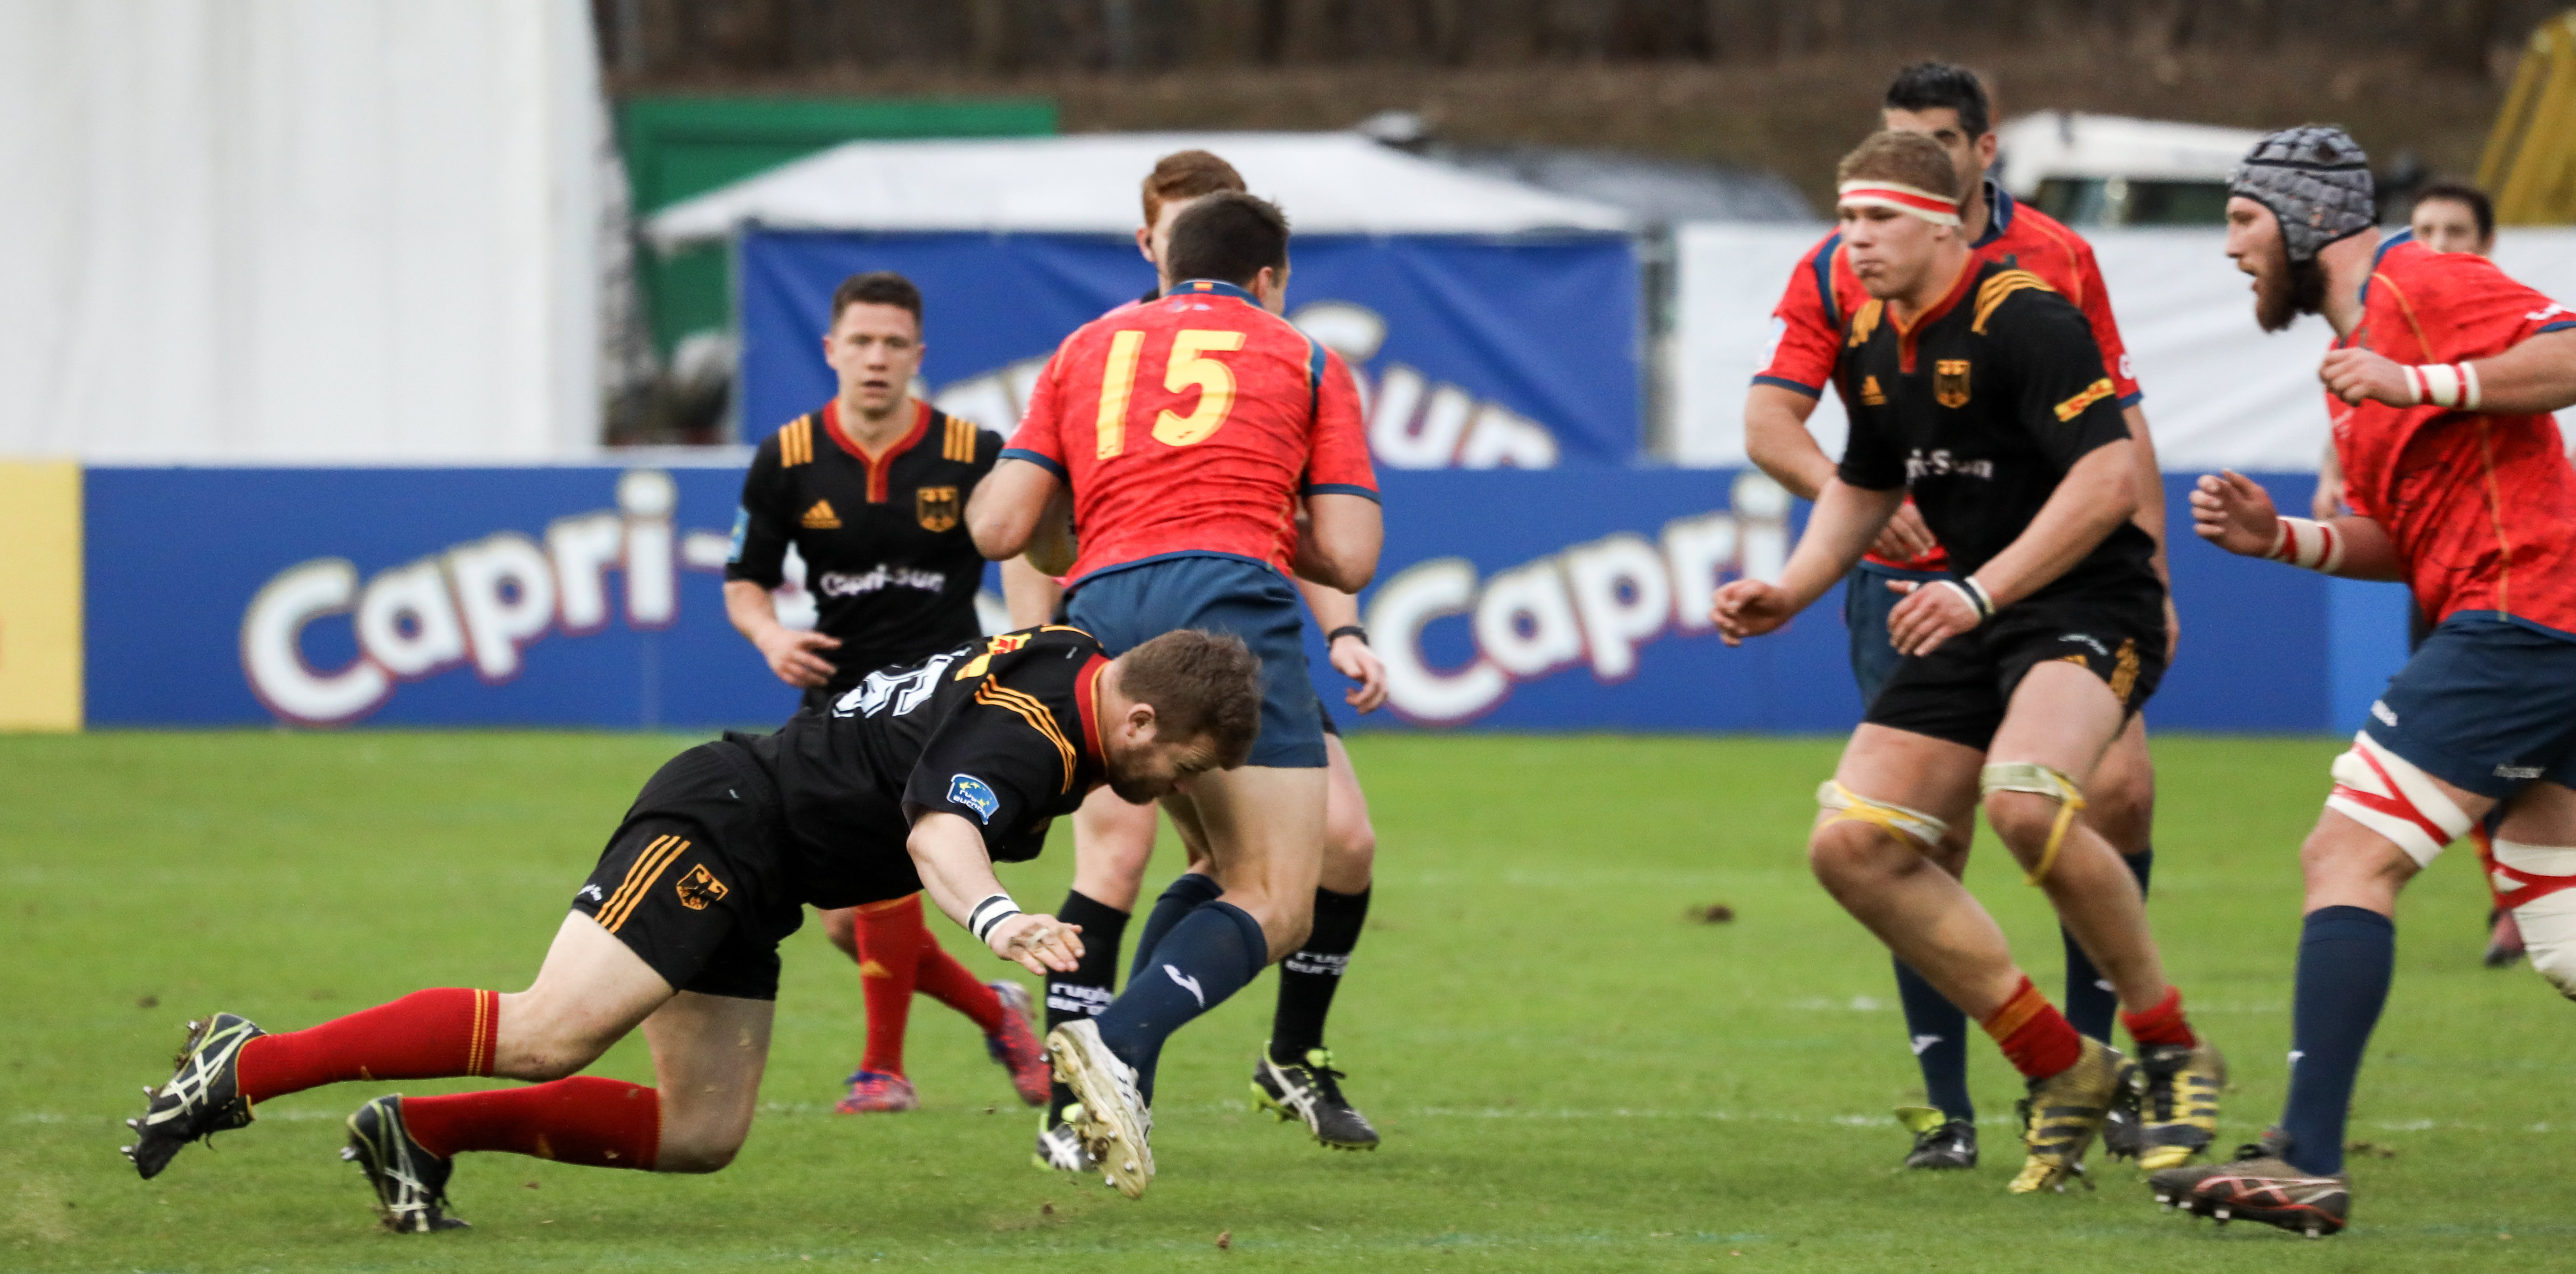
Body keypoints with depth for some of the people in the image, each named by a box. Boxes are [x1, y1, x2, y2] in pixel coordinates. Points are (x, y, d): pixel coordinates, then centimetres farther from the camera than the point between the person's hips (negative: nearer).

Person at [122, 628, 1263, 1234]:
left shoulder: (1072, 663, 7)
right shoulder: (1023, 736, -23)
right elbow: (942, 833, -43)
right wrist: (997, 922, -60)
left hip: (753, 886, 10)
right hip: (723, 822, -10)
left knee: (702, 1135, 1)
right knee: (548, 1037, -24)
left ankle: (419, 1134, 2)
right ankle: (247, 1068, -18)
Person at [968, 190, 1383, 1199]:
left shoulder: (1088, 348, 25)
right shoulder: (1304, 360, 19)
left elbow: (998, 528, 15)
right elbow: (1348, 558, 10)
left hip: (1101, 606, 5)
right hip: (1228, 599, -5)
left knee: (1232, 870, 22)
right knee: (1276, 906, -6)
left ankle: (1119, 1088, 3)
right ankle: (1118, 1043, -33)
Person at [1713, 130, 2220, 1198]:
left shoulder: (2025, 320, -17)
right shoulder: (1872, 344, 10)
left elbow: (2107, 478, -24)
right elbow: (1863, 486, 27)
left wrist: (1981, 590, -29)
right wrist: (1790, 592, 12)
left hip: (2088, 602, -9)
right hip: (1971, 624, 9)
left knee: (2024, 798, -35)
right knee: (1853, 848, -2)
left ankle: (2171, 1051, -15)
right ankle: (2061, 1069, 8)